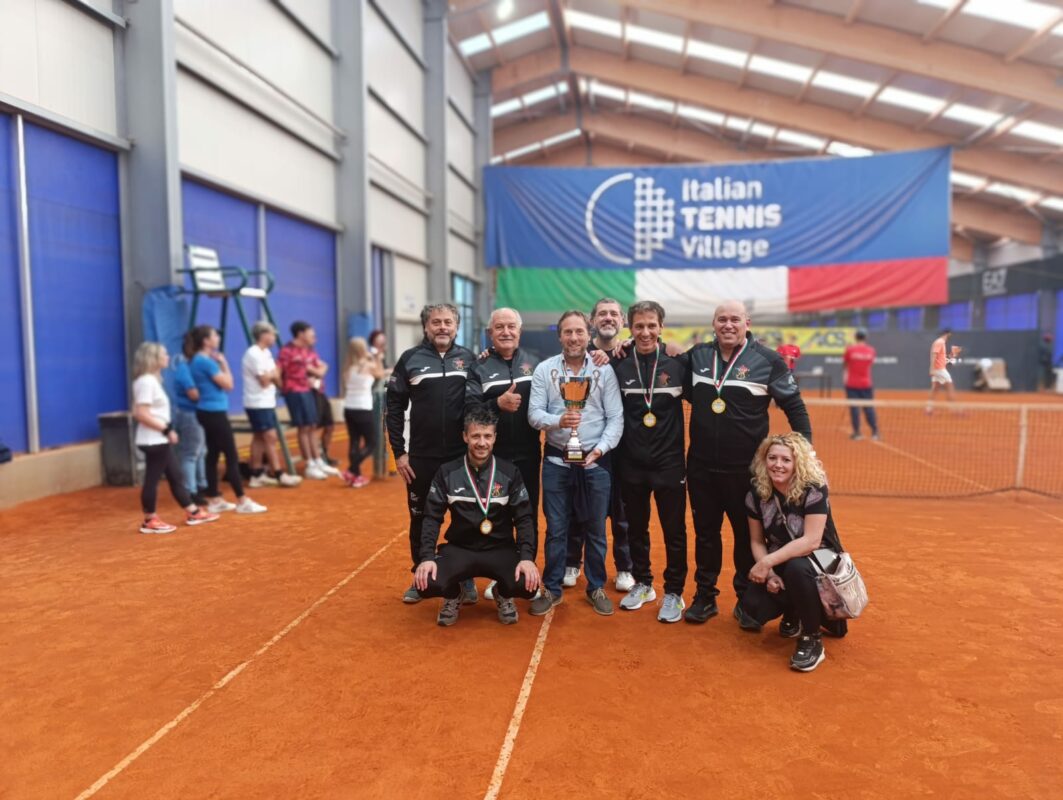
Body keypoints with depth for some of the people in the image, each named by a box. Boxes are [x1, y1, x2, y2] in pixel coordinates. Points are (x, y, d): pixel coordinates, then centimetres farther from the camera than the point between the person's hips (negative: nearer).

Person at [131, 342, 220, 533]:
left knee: (175, 476, 14)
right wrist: (167, 430, -21)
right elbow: (141, 414, -24)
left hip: (159, 440, 11)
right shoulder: (146, 382, -17)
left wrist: (166, 430, 12)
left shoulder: (151, 380, 14)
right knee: (152, 479, -1)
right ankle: (149, 521, 10)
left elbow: (138, 412, 17)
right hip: (153, 441, -11)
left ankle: (193, 513, 20)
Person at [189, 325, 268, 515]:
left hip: (208, 412, 10)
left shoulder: (198, 361, 12)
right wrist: (223, 362, -6)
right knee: (232, 456, -6)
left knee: (213, 455, 12)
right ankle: (242, 501, -2)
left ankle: (214, 500, 16)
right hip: (214, 413, -10)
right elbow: (228, 384, -15)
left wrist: (218, 362, 8)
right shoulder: (206, 362, -17)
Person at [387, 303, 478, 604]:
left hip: (462, 456, 1)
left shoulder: (469, 358, 3)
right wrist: (398, 452, -3)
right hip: (421, 457, 0)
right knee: (421, 519, 11)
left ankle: (467, 578, 24)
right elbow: (395, 407, 0)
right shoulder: (410, 359, -1)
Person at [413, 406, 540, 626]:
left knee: (528, 584, -28)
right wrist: (427, 557, -17)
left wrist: (527, 557, -18)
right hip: (459, 549, 0)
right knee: (427, 583, -28)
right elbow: (432, 518, -2)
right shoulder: (447, 472, -2)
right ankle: (453, 595, 11)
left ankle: (503, 595, 11)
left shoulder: (509, 472, -3)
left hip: (500, 549, 0)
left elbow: (523, 518, -3)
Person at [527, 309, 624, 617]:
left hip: (596, 461, 0)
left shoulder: (604, 370, -1)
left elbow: (616, 418, -3)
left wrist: (600, 448, -16)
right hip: (557, 460, 0)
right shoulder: (544, 370, 1)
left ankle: (597, 588, 26)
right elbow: (534, 413, -4)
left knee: (595, 529, 10)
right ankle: (552, 588, 23)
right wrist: (558, 421, -23)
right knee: (556, 529, 9)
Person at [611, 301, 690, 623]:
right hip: (631, 463, 2)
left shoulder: (678, 362, -5)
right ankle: (642, 584, 33)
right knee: (636, 528, 15)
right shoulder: (618, 364, -1)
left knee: (674, 532, 7)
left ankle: (673, 593, 23)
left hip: (669, 462, -2)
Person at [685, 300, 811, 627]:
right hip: (700, 467, 3)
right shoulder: (697, 355, 3)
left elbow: (794, 405, -1)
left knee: (747, 536, 11)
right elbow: (687, 393, 18)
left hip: (745, 469, -3)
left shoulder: (768, 360, -7)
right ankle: (705, 596, 28)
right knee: (705, 533, 14)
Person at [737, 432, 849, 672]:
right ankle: (794, 615, 19)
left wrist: (767, 561, -32)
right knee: (752, 608, -19)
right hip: (782, 566, 5)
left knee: (797, 568, -39)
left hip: (821, 560, -5)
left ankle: (812, 640, -16)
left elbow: (811, 541, -28)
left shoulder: (814, 490, -22)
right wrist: (768, 573, -18)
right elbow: (757, 541, 0)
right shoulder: (757, 494, -7)